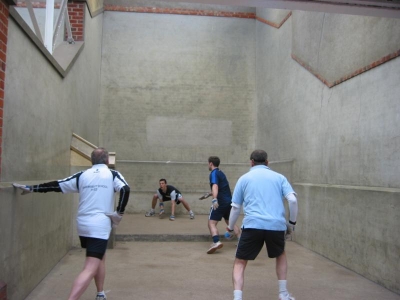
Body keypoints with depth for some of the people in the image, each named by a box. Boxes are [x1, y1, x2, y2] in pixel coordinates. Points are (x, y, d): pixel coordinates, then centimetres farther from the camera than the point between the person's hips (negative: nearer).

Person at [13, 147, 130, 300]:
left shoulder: (82, 175, 9)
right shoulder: (112, 174, -1)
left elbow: (56, 185, 9)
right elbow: (125, 189, -17)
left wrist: (31, 188, 17)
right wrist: (119, 213, -11)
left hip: (83, 225, 6)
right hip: (100, 226, -5)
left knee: (100, 257, 27)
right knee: (90, 269, -10)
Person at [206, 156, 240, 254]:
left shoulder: (214, 173, -8)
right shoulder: (221, 173, 20)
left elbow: (215, 186, -27)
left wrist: (214, 199, -41)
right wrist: (211, 193, 50)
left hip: (220, 202, -8)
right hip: (229, 201, 8)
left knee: (212, 223, -9)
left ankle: (216, 242, -30)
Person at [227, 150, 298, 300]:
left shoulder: (244, 178, 12)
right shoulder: (279, 177, 13)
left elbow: (235, 207, 12)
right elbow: (292, 200, 0)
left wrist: (230, 227, 26)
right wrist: (292, 221, 15)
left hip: (252, 225, -2)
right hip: (276, 226, 2)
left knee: (239, 263, 11)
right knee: (281, 255, 31)